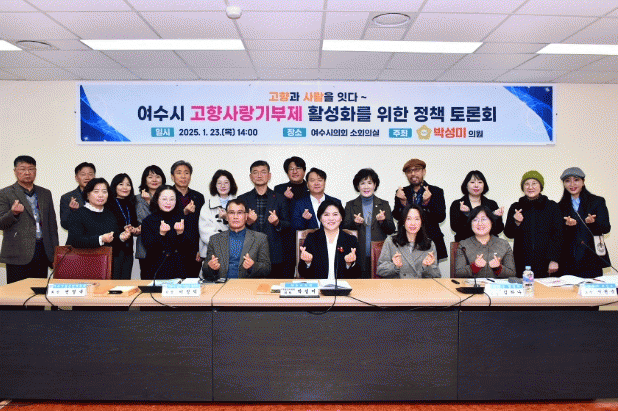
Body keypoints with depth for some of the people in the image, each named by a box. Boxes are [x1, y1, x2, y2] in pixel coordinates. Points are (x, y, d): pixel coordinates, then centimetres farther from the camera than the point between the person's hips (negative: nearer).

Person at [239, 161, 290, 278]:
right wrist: (248, 222, -13)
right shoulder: (242, 199, 10)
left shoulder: (280, 199, 10)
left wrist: (277, 223, -13)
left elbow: (288, 225, 8)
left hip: (275, 256, 0)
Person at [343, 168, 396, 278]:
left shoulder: (384, 204, 12)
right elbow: (345, 230, 5)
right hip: (358, 256, 0)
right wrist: (355, 223, -14)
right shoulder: (350, 205, 11)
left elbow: (391, 230, 7)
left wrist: (382, 221, -12)